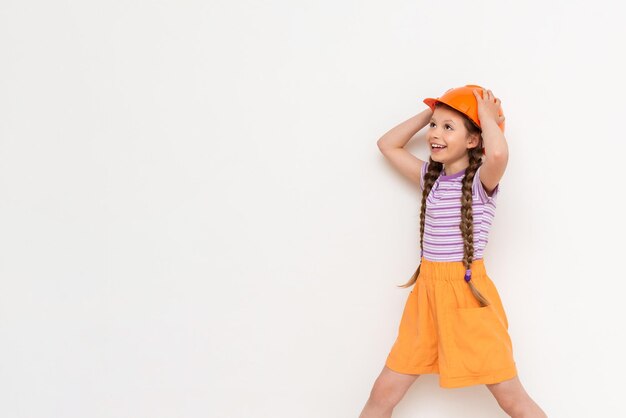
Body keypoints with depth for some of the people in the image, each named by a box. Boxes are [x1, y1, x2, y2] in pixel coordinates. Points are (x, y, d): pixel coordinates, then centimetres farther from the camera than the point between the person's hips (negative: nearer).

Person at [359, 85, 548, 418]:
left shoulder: (482, 180, -10)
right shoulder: (431, 176, 10)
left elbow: (499, 153, -34)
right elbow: (387, 144, 20)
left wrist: (487, 116, -15)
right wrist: (429, 113, 11)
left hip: (467, 292, -6)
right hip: (427, 291, 6)